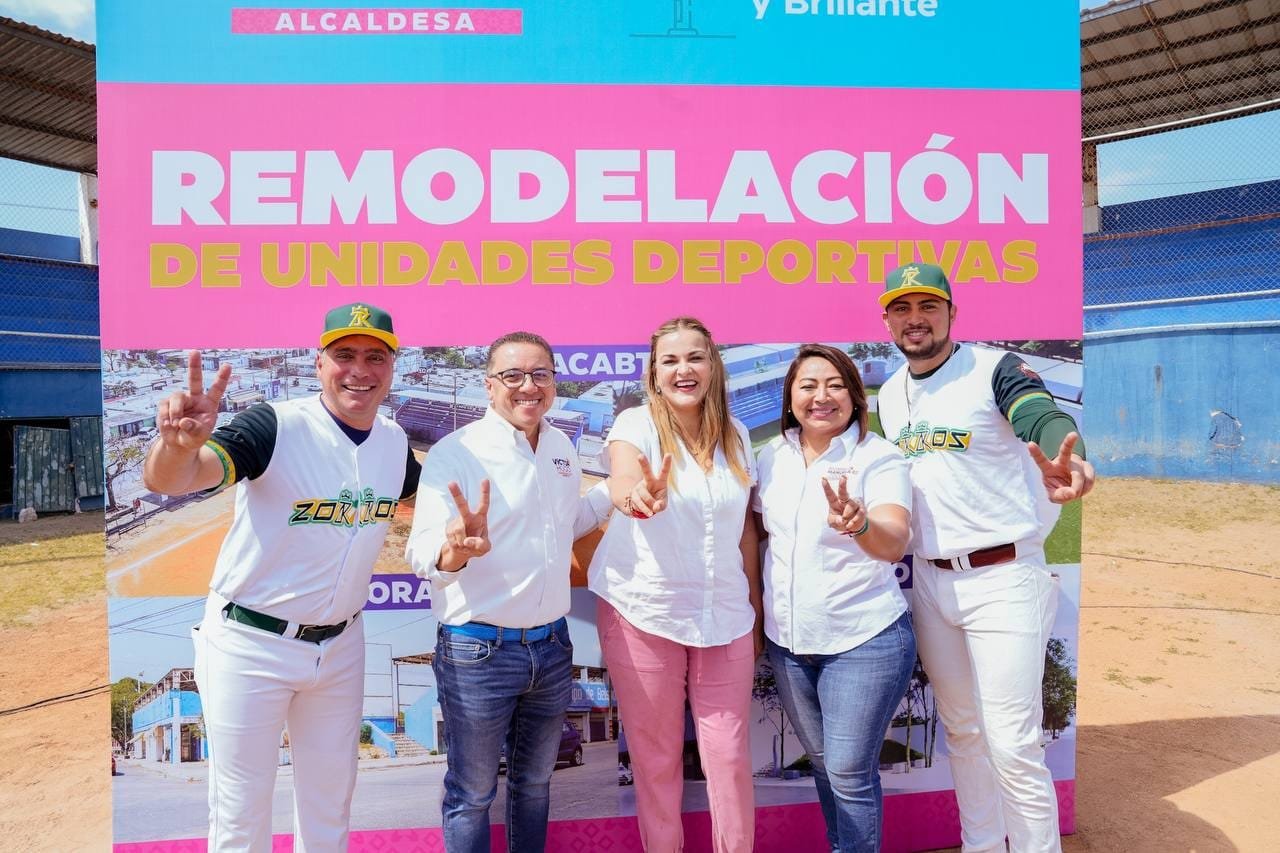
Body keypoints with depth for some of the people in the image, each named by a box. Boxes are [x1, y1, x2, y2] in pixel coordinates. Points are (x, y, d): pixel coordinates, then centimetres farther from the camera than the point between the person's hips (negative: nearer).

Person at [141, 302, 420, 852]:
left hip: (340, 647, 5)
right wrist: (178, 443, -55)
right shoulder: (275, 426, -19)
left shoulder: (396, 443, -3)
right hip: (251, 643, -4)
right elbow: (165, 481, -33)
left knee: (330, 804, 21)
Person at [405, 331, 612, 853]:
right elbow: (423, 555, -25)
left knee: (534, 782, 23)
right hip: (477, 651, -5)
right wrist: (455, 548, -46)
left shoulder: (563, 448, 4)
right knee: (472, 794, 12)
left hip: (552, 647, 6)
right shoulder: (455, 453, -16)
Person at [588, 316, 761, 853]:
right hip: (644, 615, -3)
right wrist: (635, 494, -56)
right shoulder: (636, 424, -10)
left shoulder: (735, 434, 3)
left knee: (729, 755, 9)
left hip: (725, 617, 3)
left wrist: (756, 612, 10)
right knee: (656, 757, 11)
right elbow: (623, 479, -32)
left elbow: (745, 529, 10)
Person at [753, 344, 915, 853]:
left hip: (863, 642, -5)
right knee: (822, 763, 19)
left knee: (849, 772, 1)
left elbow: (893, 545, -27)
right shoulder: (772, 457, 0)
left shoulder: (879, 457, -13)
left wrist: (857, 524, -48)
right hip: (786, 641, 5)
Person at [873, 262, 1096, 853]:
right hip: (928, 581, 6)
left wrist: (1066, 458, -52)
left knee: (1012, 746, -4)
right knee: (961, 731, 19)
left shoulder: (994, 368, -10)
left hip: (1003, 578, -6)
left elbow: (1045, 417, -31)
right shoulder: (888, 395, 9)